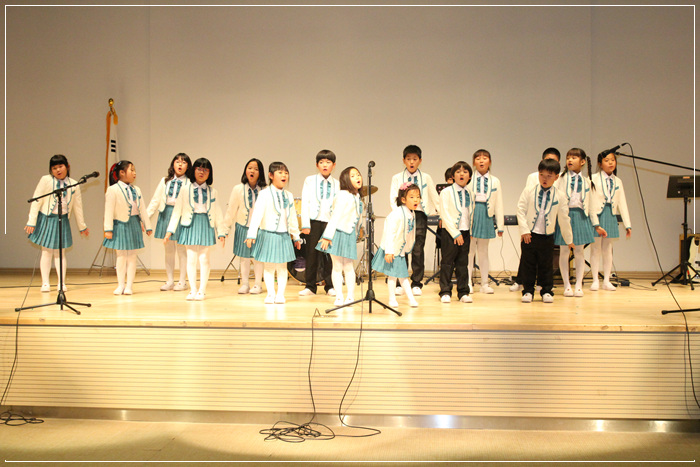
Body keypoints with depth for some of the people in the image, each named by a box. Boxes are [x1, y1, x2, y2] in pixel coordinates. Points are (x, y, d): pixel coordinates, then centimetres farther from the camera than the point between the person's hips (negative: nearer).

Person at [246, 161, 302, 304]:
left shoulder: (288, 196, 7)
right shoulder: (265, 194, -8)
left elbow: (292, 218, 15)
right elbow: (256, 214, -13)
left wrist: (296, 236, 18)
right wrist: (251, 235, -19)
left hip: (283, 235, 4)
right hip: (268, 234, -4)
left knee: (282, 266, 7)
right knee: (268, 266, 3)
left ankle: (280, 294, 13)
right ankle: (270, 294, 11)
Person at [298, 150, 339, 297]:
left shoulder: (337, 184, 10)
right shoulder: (310, 180, 6)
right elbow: (305, 202, 1)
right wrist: (305, 224, -7)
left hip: (330, 222, 1)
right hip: (314, 220, -1)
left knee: (329, 254, 3)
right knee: (312, 253, 2)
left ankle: (330, 286, 14)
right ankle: (310, 286, 11)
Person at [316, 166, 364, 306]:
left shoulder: (356, 196, 10)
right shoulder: (343, 196, -14)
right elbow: (335, 216, -18)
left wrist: (356, 235, 16)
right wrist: (327, 236, -19)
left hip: (350, 235, 6)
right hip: (338, 233, -6)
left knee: (348, 267, 9)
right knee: (337, 267, 2)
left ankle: (351, 296, 15)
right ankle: (339, 297, 8)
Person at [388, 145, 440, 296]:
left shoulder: (426, 178, 9)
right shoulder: (397, 178, 8)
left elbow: (435, 197, 12)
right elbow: (392, 199, 2)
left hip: (419, 214, 0)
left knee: (418, 250, -1)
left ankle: (416, 283, 9)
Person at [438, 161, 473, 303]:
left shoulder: (470, 194, 10)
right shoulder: (446, 192, -4)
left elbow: (471, 214, 14)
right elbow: (445, 215, -10)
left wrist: (469, 232, 3)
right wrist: (455, 233, -14)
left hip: (465, 232, 4)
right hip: (449, 232, -4)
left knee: (463, 263, 9)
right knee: (447, 262, 0)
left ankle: (463, 292, 16)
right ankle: (445, 292, 8)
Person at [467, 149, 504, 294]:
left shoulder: (495, 182, 8)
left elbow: (498, 204, 8)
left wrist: (500, 225, 6)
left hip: (486, 216, 2)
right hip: (471, 215, -1)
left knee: (483, 251, 8)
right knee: (469, 250, 1)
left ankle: (485, 284, 14)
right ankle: (468, 283, 10)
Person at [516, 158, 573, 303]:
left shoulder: (560, 196, 1)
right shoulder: (529, 191, -2)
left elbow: (564, 219, 7)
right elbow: (521, 210, -2)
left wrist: (569, 239, 13)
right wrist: (524, 230, -10)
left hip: (547, 237, 0)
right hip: (529, 235, 0)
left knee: (546, 265, 7)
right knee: (528, 264, 6)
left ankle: (547, 291, 20)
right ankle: (528, 291, 17)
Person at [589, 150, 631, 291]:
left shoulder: (617, 181, 12)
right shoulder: (594, 179, -1)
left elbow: (622, 204, 13)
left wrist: (627, 225, 10)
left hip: (611, 216, 4)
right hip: (597, 214, -4)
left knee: (608, 249, 8)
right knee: (596, 248, 1)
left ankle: (606, 281, 14)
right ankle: (595, 280, 9)